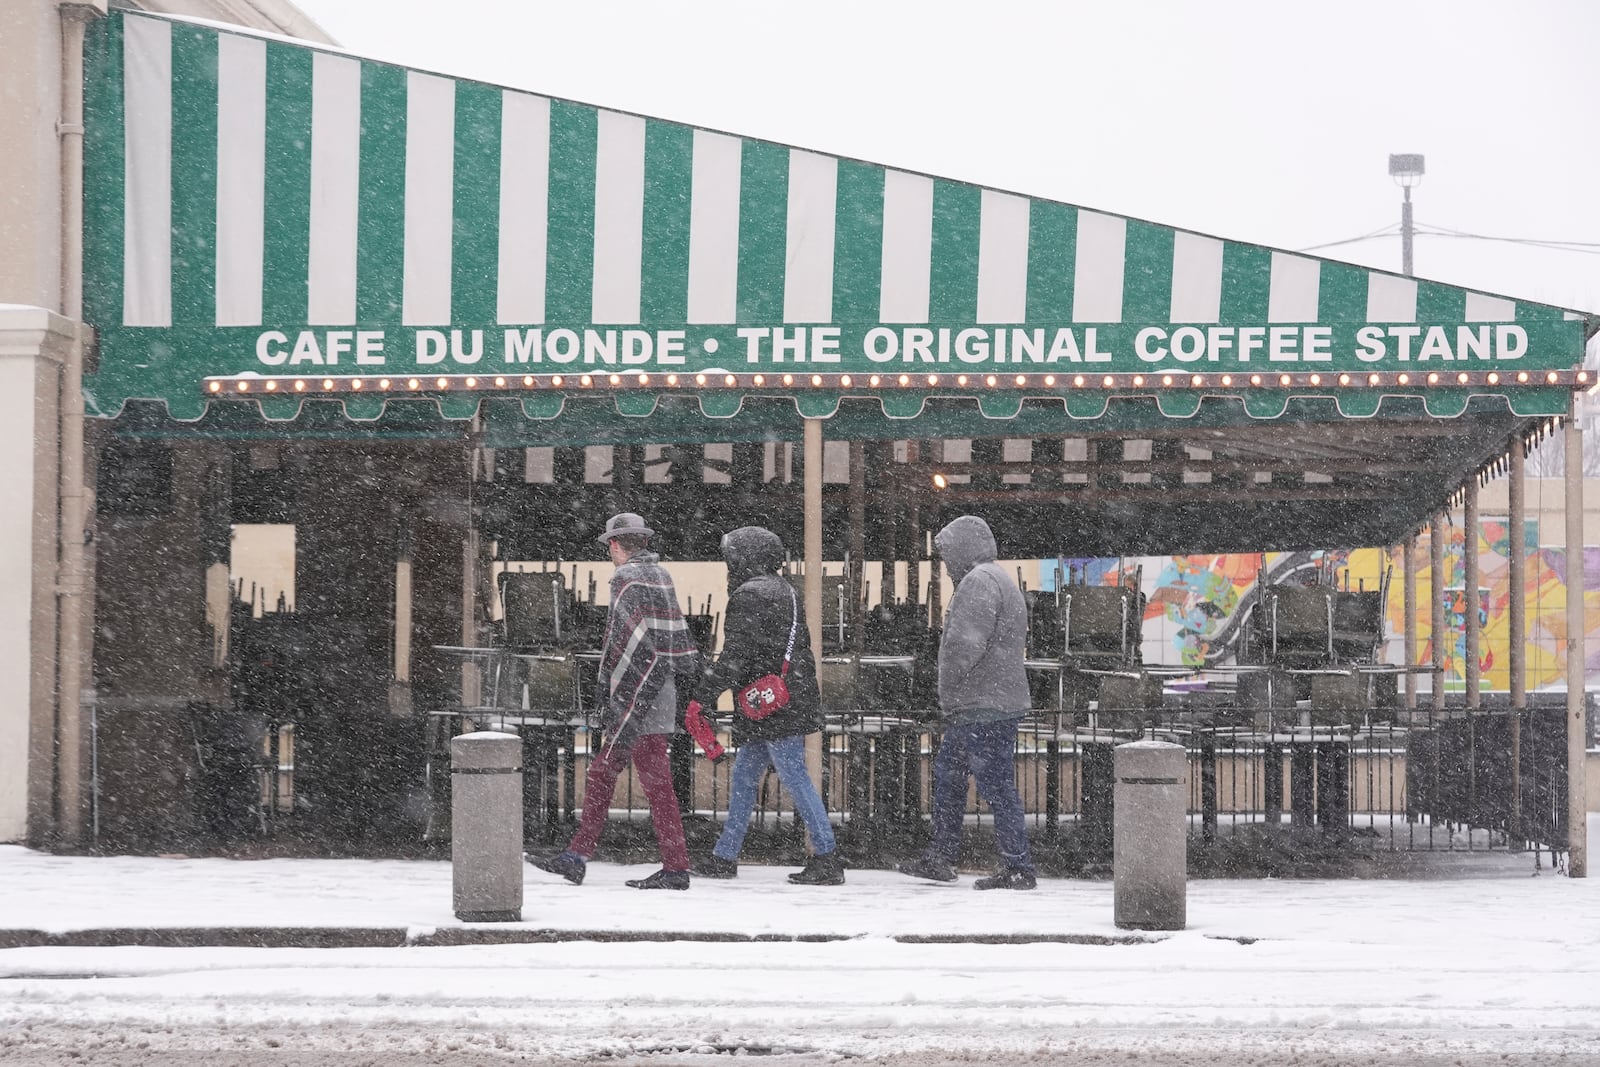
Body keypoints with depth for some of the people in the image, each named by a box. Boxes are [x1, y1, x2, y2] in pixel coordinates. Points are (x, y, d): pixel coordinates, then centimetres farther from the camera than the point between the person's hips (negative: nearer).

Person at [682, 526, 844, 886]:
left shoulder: (748, 595, -12)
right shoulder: (785, 591, 17)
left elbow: (735, 656, -19)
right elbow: (800, 646, 22)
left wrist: (701, 698, -18)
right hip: (795, 701, 10)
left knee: (795, 778, -8)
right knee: (744, 774, 15)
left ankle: (827, 859, -8)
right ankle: (725, 856, 20)